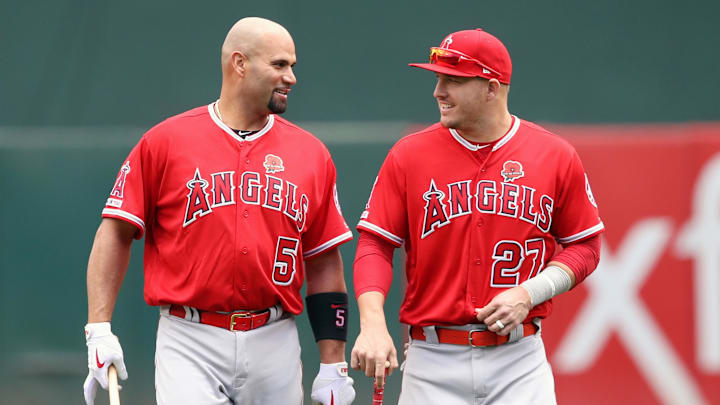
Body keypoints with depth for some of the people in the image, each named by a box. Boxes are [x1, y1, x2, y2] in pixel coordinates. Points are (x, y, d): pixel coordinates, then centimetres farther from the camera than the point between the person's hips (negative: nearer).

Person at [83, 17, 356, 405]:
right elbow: (116, 232, 2)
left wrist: (333, 366, 7)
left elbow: (325, 264, 11)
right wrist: (99, 330, -8)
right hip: (189, 344, -3)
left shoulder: (311, 154, 10)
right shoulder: (165, 141, 1)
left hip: (275, 345, 3)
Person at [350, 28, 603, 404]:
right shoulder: (409, 155, 2)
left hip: (519, 364, 0)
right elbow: (375, 245, 0)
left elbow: (585, 246, 8)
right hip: (433, 364, 0)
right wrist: (373, 324, -17)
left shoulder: (556, 157, 2)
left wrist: (529, 294, -9)